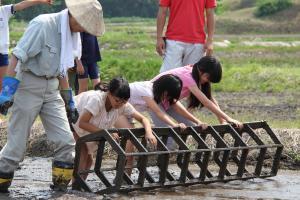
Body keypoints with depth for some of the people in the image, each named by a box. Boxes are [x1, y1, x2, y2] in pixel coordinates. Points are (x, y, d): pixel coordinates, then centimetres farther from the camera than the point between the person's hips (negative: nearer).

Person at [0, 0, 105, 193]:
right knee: (17, 141, -2)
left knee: (66, 140, 0)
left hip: (51, 88, 7)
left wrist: (68, 97, 21)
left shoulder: (73, 33, 6)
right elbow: (18, 56, -22)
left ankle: (60, 186, 10)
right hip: (29, 85, -7)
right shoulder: (42, 25, -19)